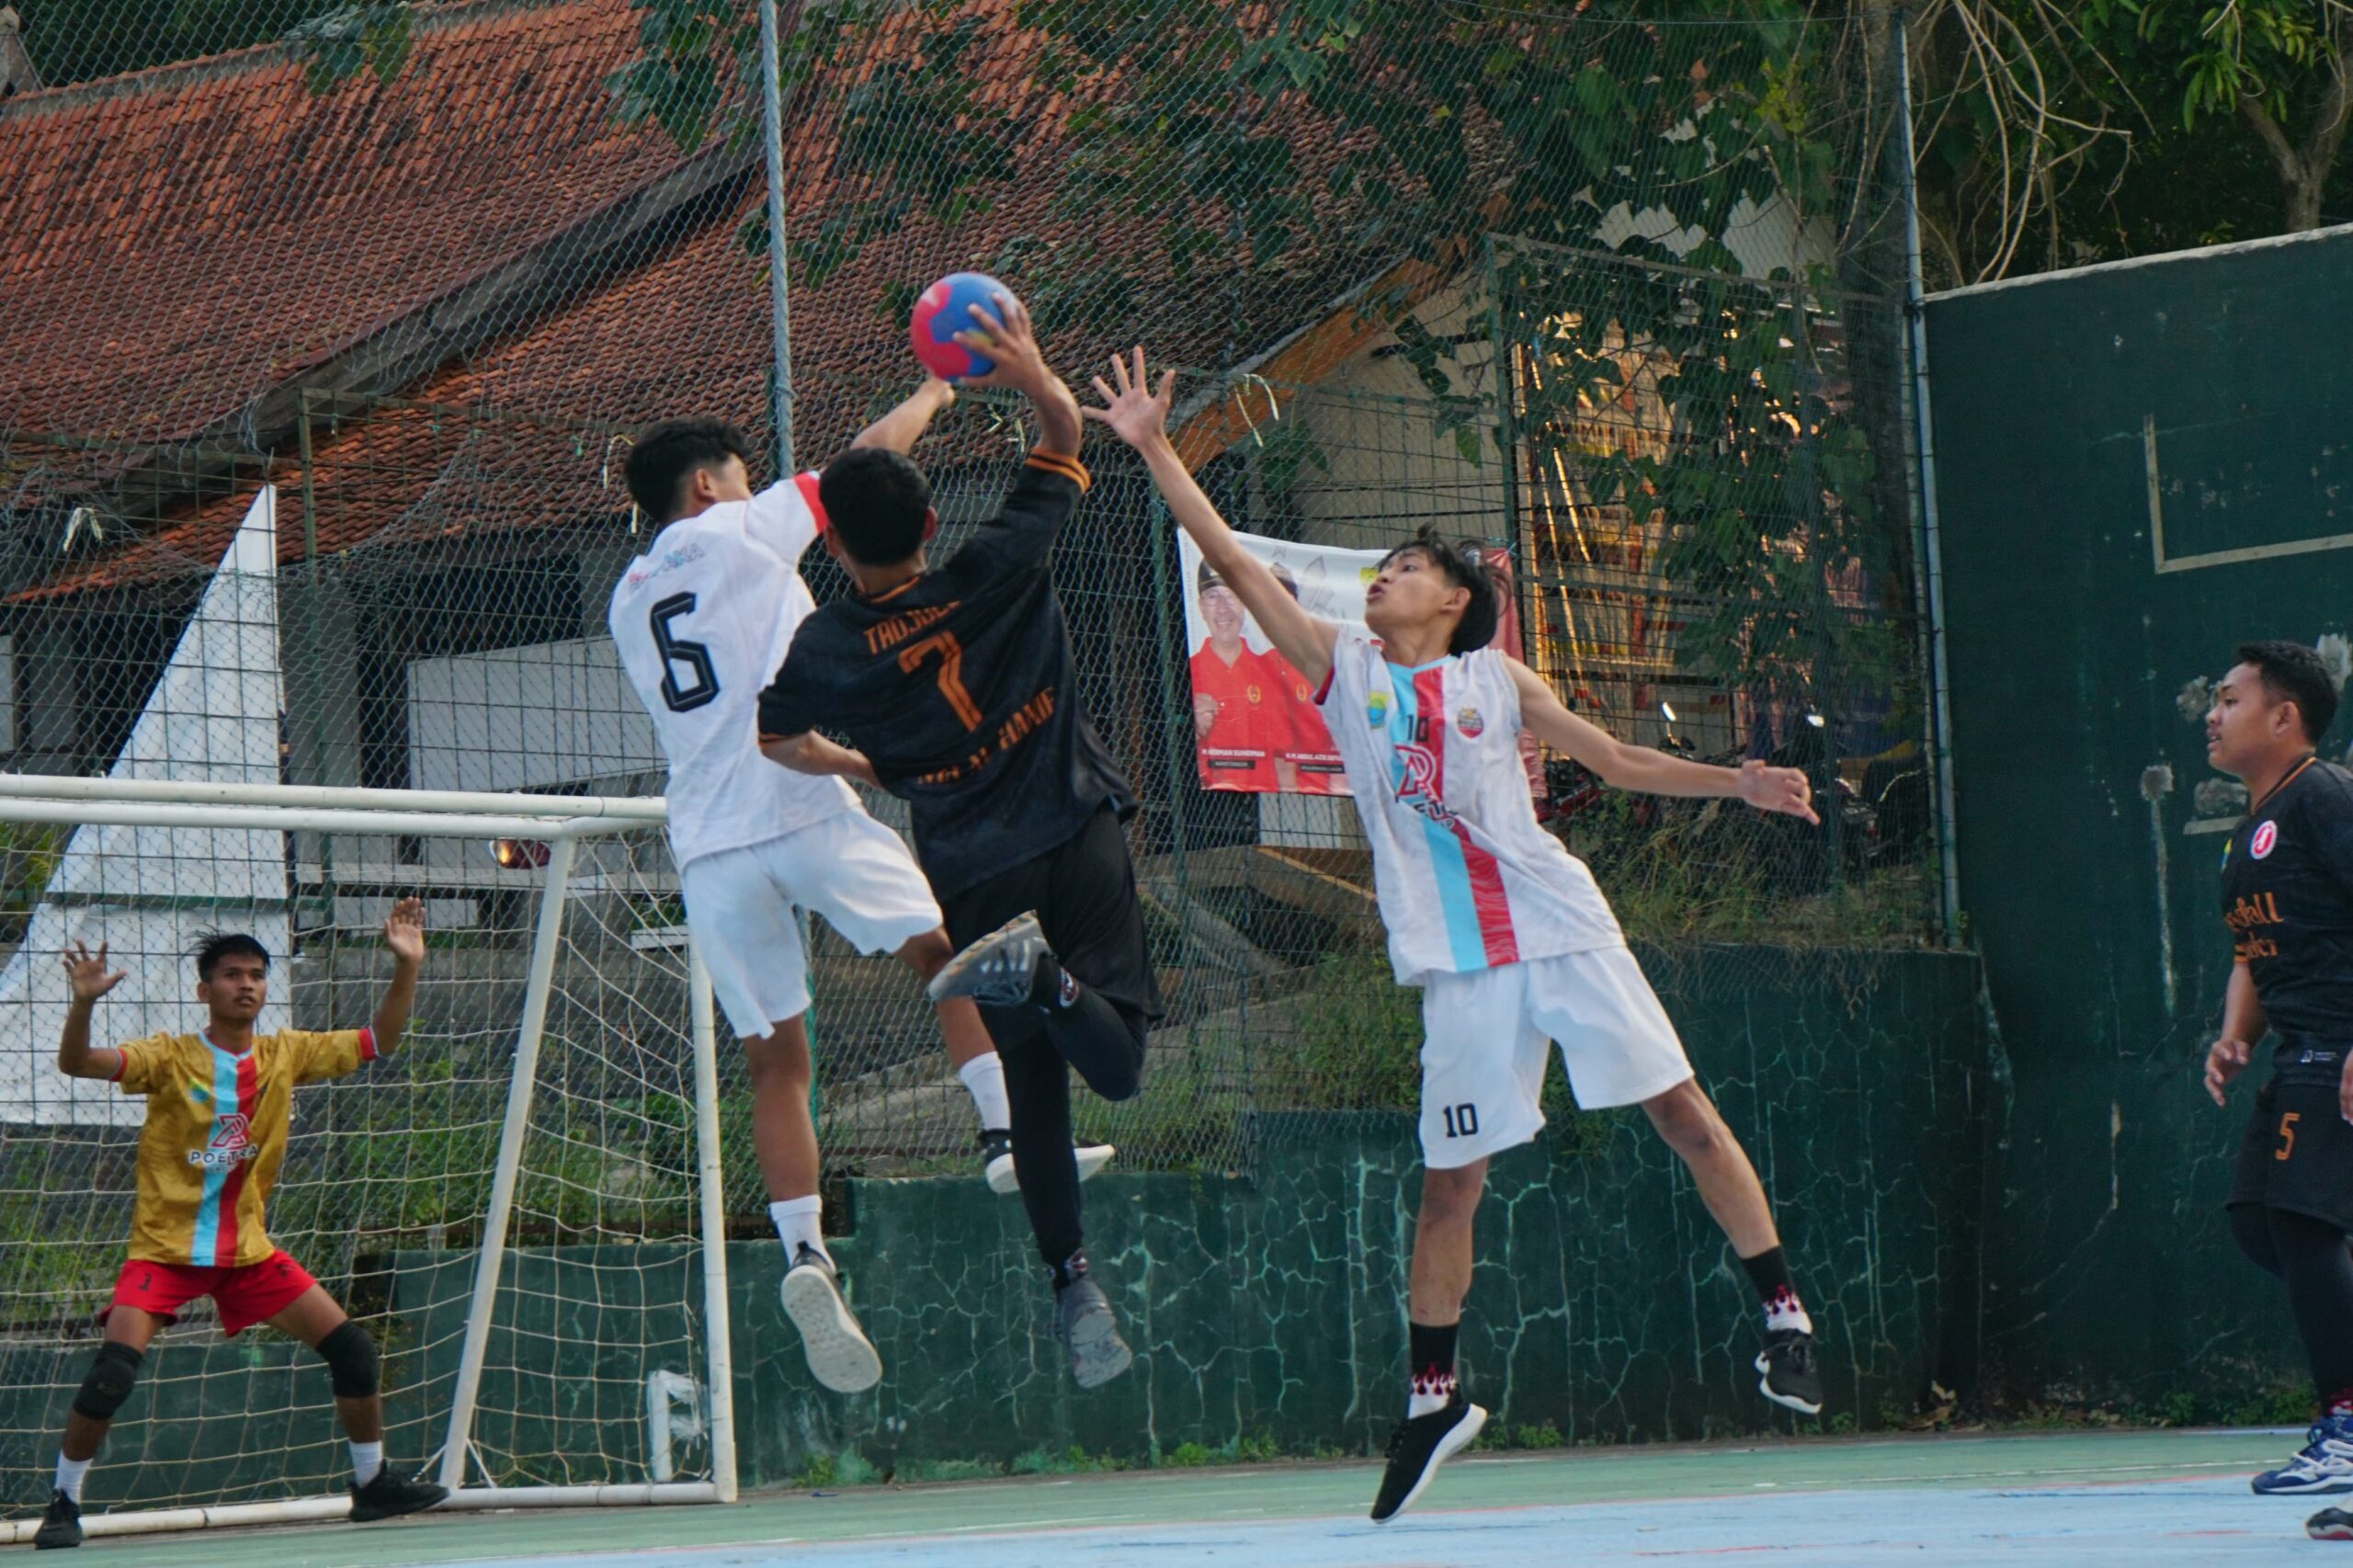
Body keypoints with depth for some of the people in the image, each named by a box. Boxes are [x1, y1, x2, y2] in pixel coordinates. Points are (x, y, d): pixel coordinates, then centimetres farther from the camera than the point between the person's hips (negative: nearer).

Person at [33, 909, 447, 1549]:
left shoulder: (286, 1054, 2)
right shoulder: (171, 1057, -11)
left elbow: (378, 1040, 7)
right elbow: (76, 1062, -23)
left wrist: (406, 966, -7)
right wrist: (84, 1001, -42)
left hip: (247, 1250, 5)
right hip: (164, 1248, -4)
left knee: (351, 1347, 0)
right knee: (112, 1371, -22)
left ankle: (373, 1483, 17)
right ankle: (63, 1503, -5)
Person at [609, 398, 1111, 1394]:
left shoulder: (629, 602, 21)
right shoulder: (739, 531, 5)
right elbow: (872, 452, 13)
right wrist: (933, 392, 29)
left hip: (708, 848, 5)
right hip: (801, 809, -5)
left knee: (775, 1064, 4)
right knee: (945, 947, 12)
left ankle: (805, 1255, -10)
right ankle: (1008, 1131, -2)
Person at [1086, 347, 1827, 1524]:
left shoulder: (1496, 681, 7)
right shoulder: (1343, 671, 9)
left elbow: (1617, 760, 11)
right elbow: (1234, 562, 6)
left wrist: (1738, 783, 0)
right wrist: (1155, 450, 2)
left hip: (1561, 930, -1)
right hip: (1461, 969, 1)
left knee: (1683, 1112, -5)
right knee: (1450, 1183, 2)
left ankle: (1783, 1314, 3)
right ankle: (1433, 1397, 13)